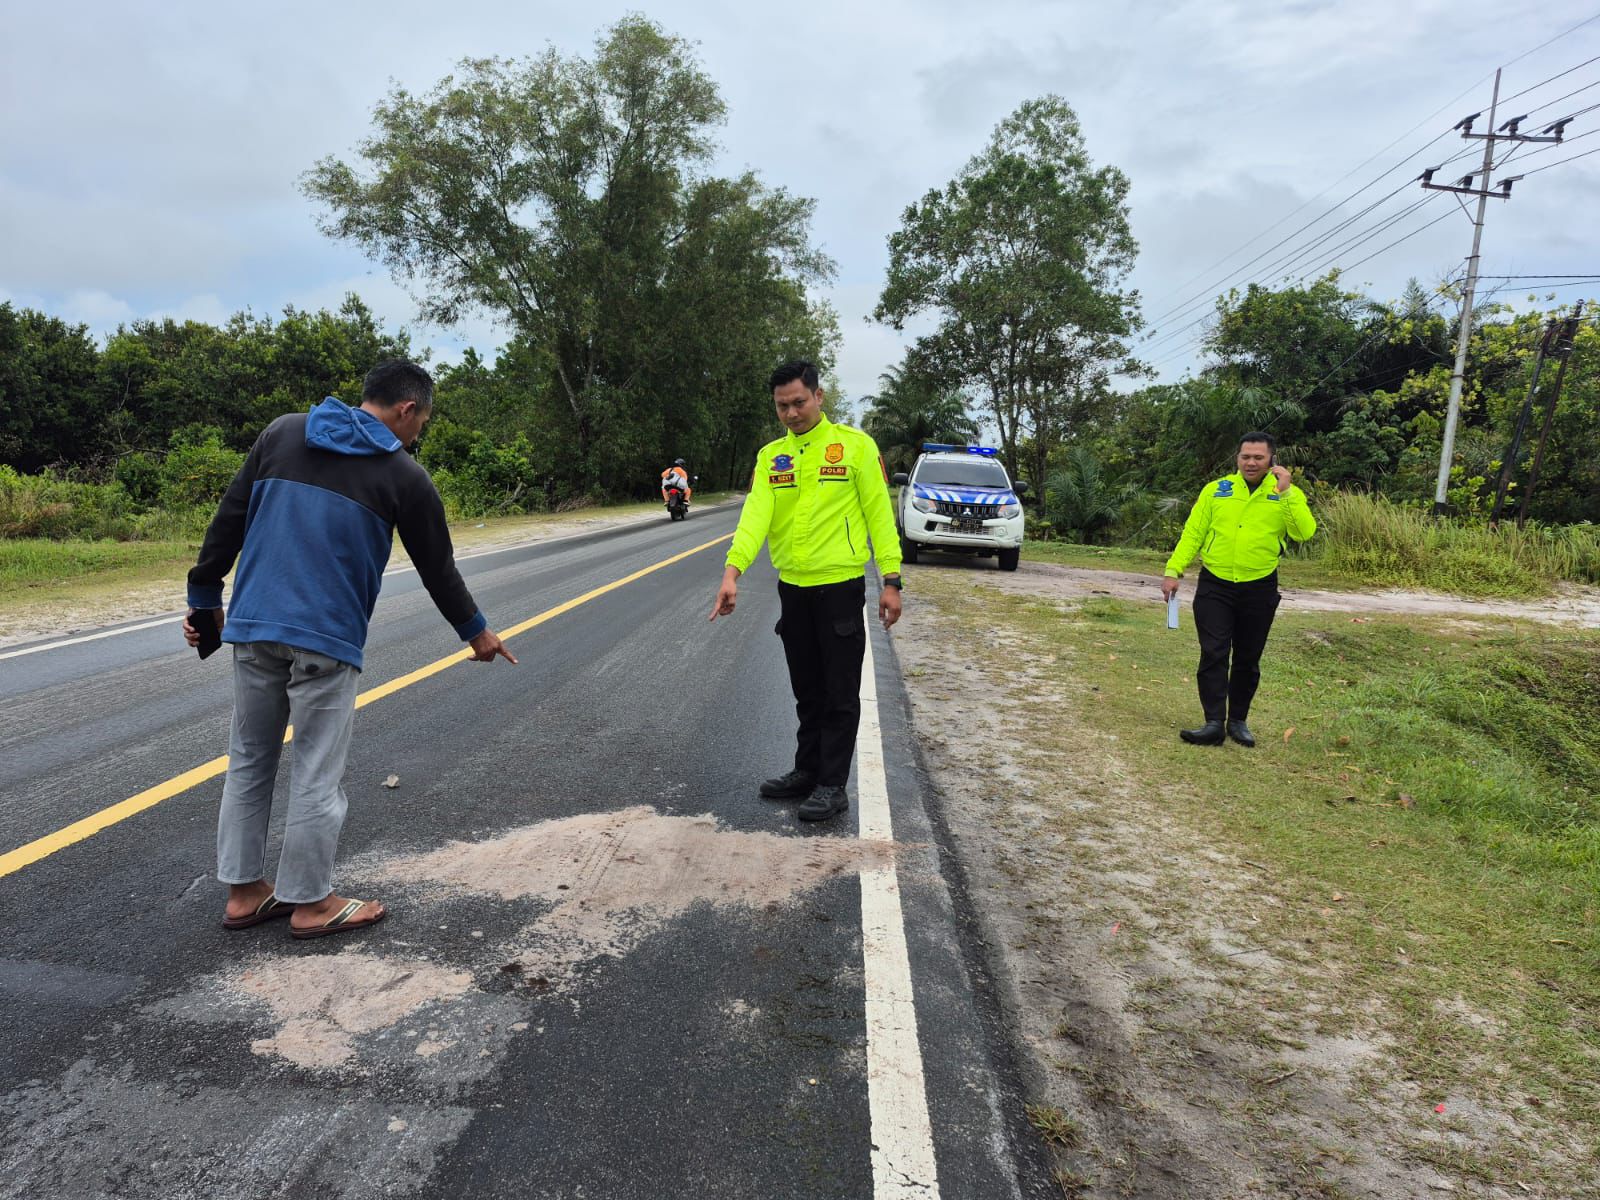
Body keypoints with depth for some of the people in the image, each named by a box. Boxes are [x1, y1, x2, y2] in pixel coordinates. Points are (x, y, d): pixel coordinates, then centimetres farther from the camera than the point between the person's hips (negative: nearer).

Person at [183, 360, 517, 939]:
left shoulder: (281, 432, 9)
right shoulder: (403, 475, -2)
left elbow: (227, 520, 8)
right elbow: (437, 567, 6)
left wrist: (205, 599, 16)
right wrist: (476, 631, 20)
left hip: (252, 626, 5)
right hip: (327, 638, -5)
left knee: (248, 761, 15)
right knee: (318, 774, 5)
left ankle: (243, 891, 25)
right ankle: (311, 902, 16)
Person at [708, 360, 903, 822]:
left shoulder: (855, 445, -5)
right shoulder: (770, 455, 6)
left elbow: (879, 513, -6)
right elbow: (755, 514, -8)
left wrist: (891, 580, -10)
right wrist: (732, 571, -23)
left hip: (840, 586, -4)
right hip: (791, 588, 5)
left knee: (840, 695, 2)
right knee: (807, 693, 17)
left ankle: (832, 785, 12)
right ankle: (807, 771, 29)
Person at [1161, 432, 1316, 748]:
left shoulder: (1287, 494, 2)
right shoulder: (1216, 490, 4)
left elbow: (1305, 532, -14)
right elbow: (1192, 533, 3)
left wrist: (1286, 492, -18)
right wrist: (1173, 571, -5)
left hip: (1260, 589, 0)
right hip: (1214, 586, 0)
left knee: (1248, 660, 10)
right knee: (1213, 655, -6)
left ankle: (1238, 721, 23)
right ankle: (1214, 724, -4)